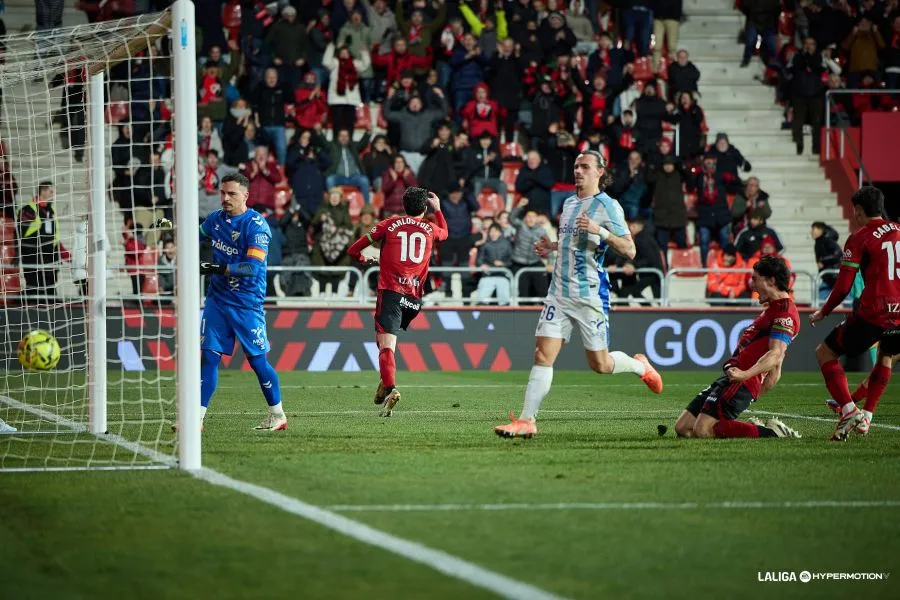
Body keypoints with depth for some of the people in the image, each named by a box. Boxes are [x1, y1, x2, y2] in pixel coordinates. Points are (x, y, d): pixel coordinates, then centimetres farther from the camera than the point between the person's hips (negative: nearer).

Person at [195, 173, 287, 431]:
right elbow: (198, 234, 28)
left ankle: (278, 416, 17)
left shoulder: (256, 225, -15)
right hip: (217, 299, 5)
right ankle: (197, 417, -3)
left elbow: (253, 267, -23)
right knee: (208, 356, -2)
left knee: (257, 360, 2)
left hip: (247, 303, -5)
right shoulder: (216, 219, 6)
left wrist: (220, 269, -32)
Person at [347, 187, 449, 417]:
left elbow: (353, 250, 11)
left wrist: (365, 259, 33)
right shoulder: (430, 229, 14)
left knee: (386, 344, -14)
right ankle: (385, 382, 12)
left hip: (391, 292, -4)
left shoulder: (389, 224, 7)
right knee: (387, 340, 25)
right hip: (415, 297, 4)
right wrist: (437, 209, 54)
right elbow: (444, 232, 42)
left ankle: (390, 388, -36)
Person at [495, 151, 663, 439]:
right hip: (559, 293, 5)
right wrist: (551, 247, 12)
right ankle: (526, 421, -7)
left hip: (590, 294, -5)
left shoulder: (608, 206, -7)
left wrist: (600, 231, -25)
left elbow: (629, 250, -12)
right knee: (543, 355, -6)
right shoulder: (569, 203, 14)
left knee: (599, 364, 4)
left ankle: (640, 365, 34)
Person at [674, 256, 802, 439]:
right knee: (683, 428, 4)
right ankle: (755, 427, 8)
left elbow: (775, 355, -24)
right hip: (732, 377, 11)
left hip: (741, 383, -11)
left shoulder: (785, 313, -9)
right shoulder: (775, 309, 26)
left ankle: (771, 432, -11)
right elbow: (775, 370, 29)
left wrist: (745, 374, -37)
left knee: (703, 430, -23)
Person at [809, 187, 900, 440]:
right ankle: (866, 417, 27)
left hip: (873, 313, -6)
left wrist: (823, 312, 7)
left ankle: (849, 410, -9)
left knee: (825, 353, 9)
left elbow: (843, 286, -7)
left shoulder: (859, 238, -5)